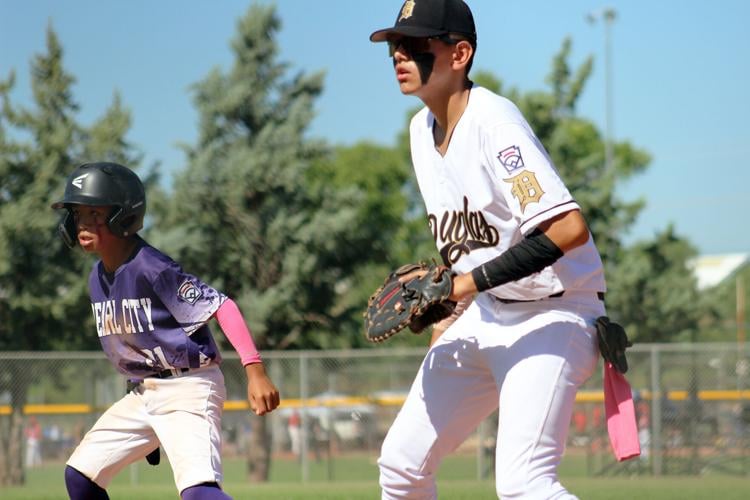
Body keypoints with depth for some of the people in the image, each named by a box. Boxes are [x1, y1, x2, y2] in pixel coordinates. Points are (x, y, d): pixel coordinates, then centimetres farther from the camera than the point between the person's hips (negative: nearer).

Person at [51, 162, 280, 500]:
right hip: (142, 393, 9)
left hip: (188, 387, -9)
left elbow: (221, 307, -23)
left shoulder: (151, 269, -19)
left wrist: (255, 371, -32)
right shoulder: (98, 279, 8)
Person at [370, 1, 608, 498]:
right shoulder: (422, 129, 7)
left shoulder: (494, 122, -21)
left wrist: (471, 282, -28)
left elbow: (570, 229, -31)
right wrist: (447, 314, 16)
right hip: (483, 318, 9)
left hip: (553, 317, -9)